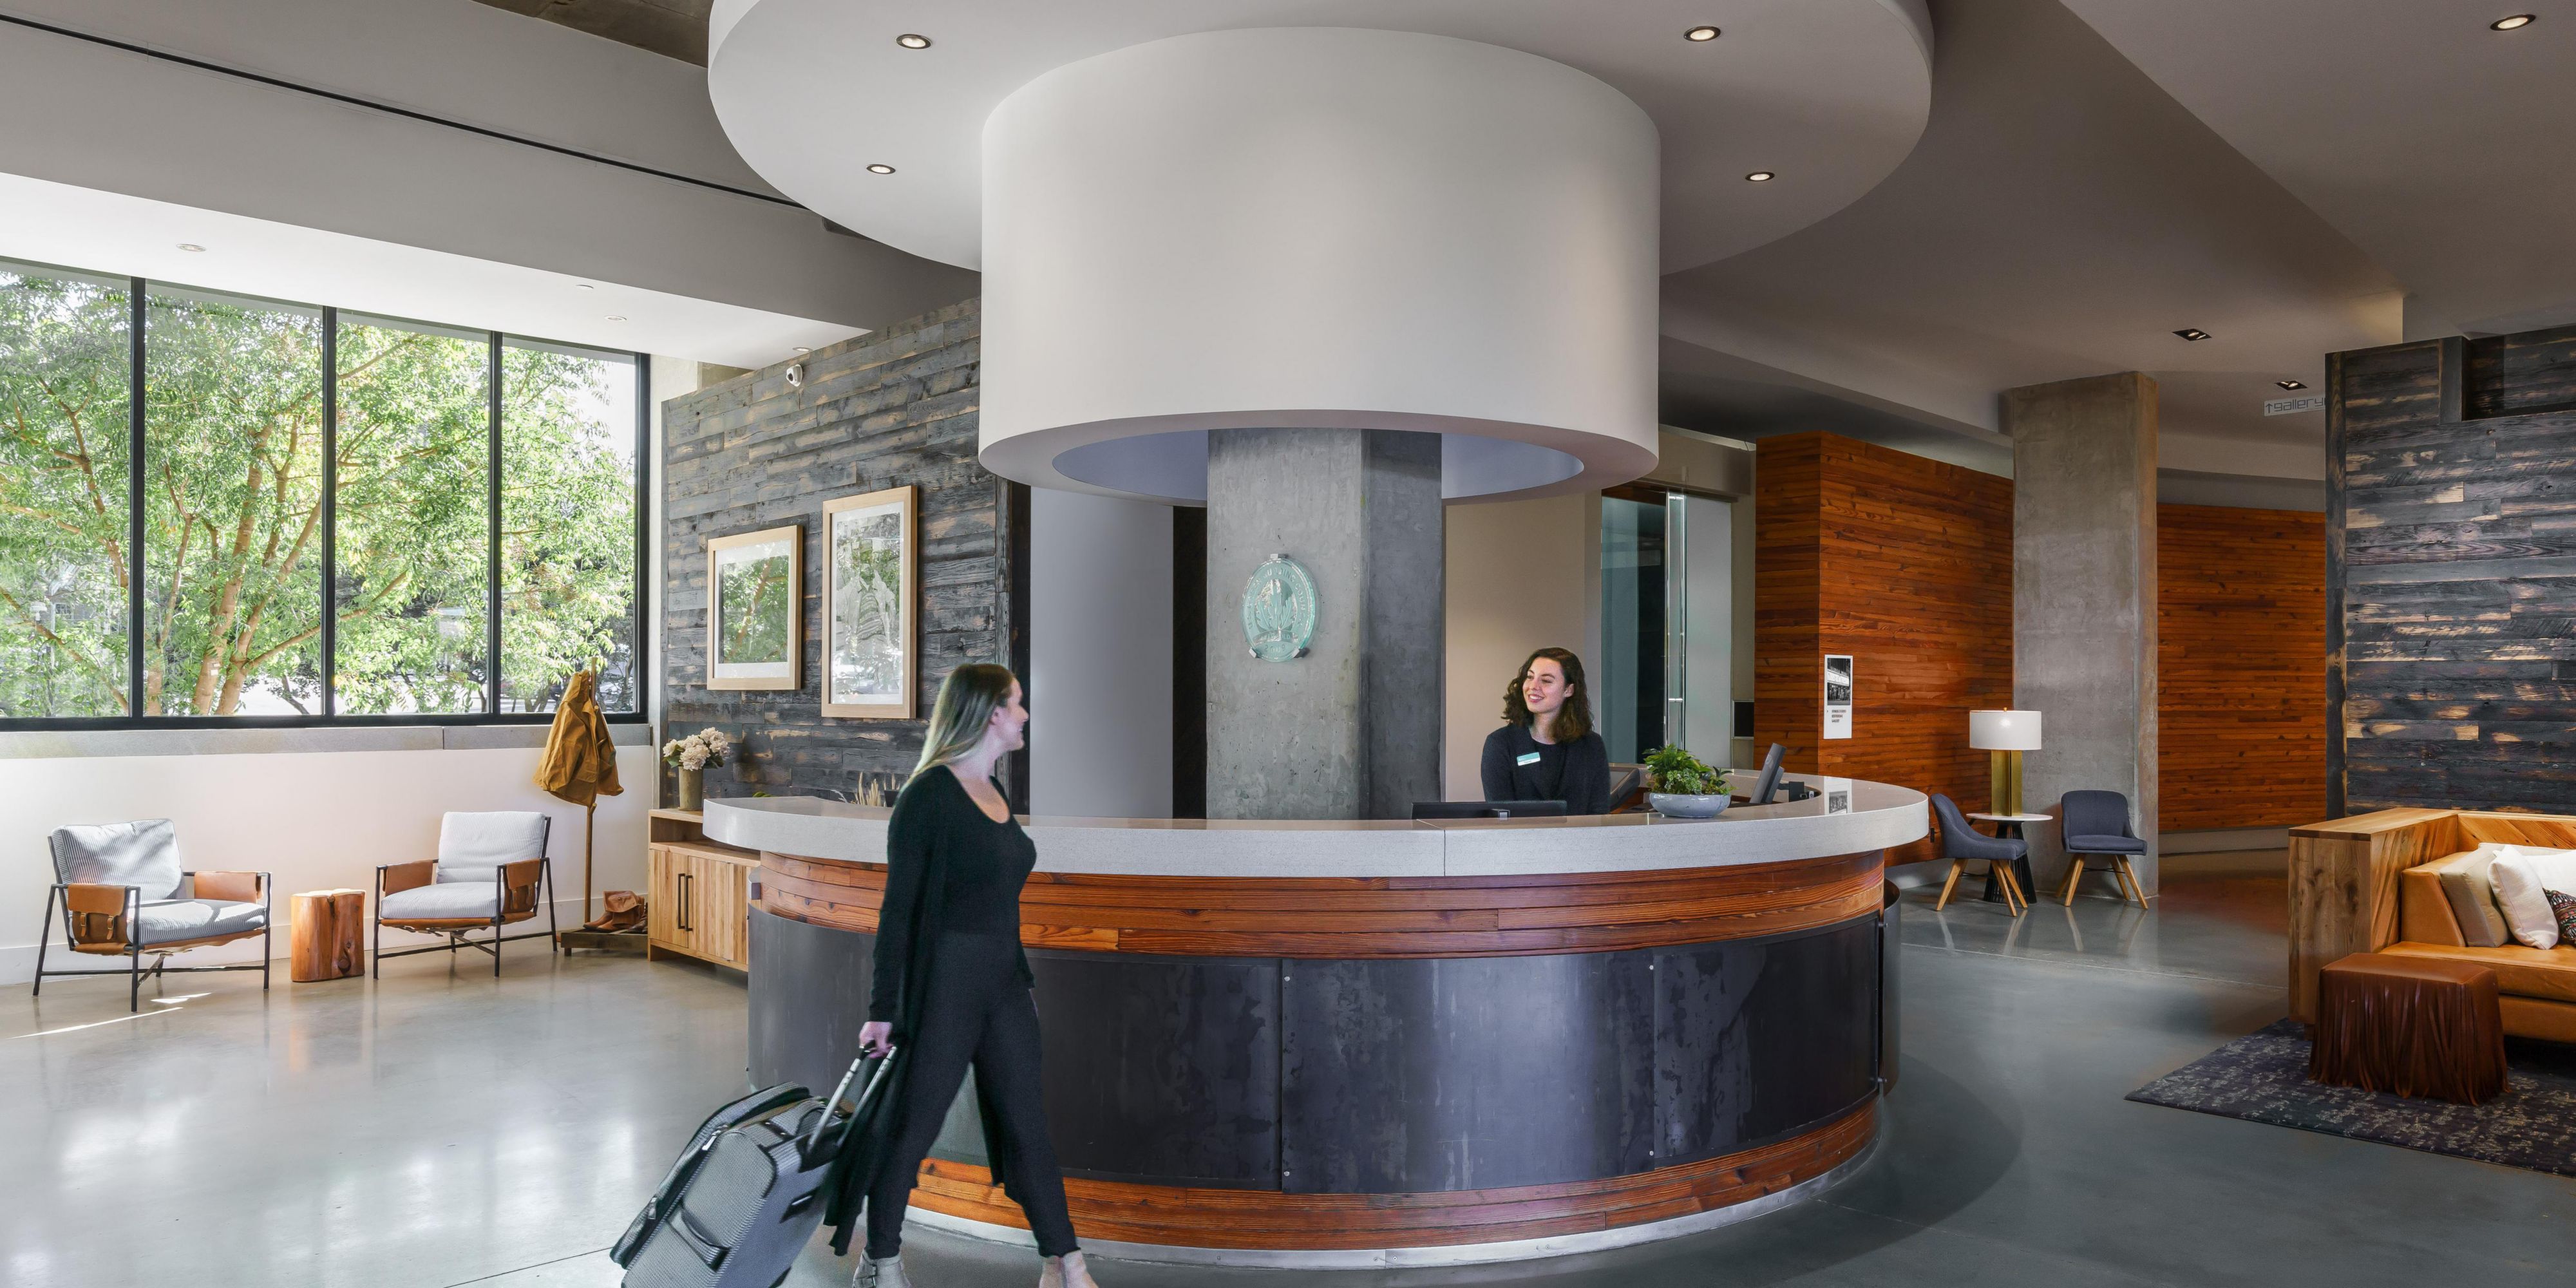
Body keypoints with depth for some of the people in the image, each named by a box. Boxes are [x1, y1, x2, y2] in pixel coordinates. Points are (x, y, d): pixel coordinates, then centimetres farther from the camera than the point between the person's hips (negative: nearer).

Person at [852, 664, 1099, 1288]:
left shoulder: (994, 792, 10)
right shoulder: (930, 793, -13)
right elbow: (898, 906, -14)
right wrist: (884, 1008, -14)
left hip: (1004, 982, 8)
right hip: (944, 982, -7)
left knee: (1027, 1125, 11)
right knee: (912, 1126, 7)